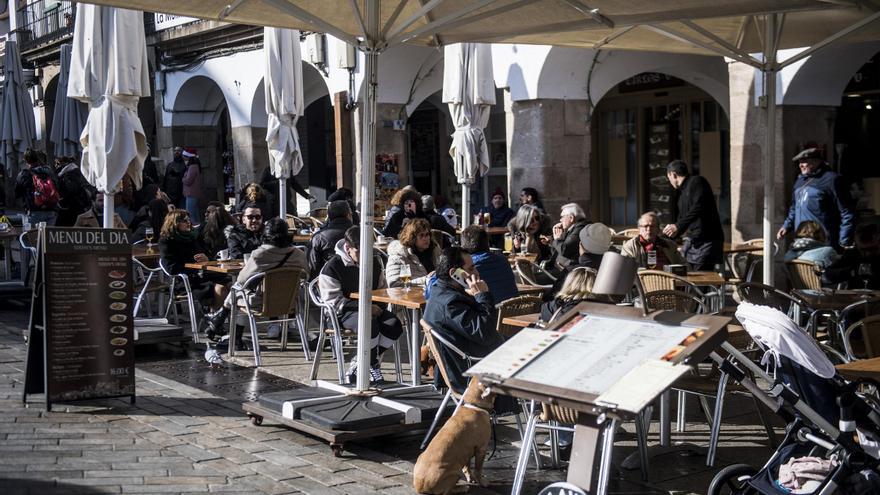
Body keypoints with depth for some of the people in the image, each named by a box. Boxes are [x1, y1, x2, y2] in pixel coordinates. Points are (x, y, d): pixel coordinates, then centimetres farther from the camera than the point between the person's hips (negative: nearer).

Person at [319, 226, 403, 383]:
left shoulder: (374, 262, 11)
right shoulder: (332, 267, -9)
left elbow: (382, 288, 25)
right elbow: (333, 300, -14)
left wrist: (376, 305, 2)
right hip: (343, 313, -6)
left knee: (394, 325, -23)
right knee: (371, 324, -37)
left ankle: (358, 364, -12)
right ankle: (372, 367, -14)